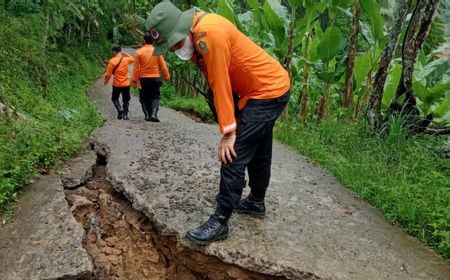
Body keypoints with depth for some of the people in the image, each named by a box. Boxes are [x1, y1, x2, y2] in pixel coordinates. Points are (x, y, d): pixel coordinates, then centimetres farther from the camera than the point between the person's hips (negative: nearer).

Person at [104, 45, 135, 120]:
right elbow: (133, 59, 23)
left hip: (116, 84, -2)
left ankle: (120, 109, -8)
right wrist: (126, 54, 19)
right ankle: (125, 114, 4)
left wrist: (105, 81, 10)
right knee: (126, 100, 13)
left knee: (114, 98, 15)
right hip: (126, 84, 2)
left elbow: (108, 74, -6)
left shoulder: (112, 61, -9)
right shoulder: (126, 59, -2)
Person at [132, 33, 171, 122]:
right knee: (155, 97, 6)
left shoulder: (139, 52, -3)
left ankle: (147, 115, 14)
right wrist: (167, 77, 8)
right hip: (155, 78, 0)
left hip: (143, 79, 0)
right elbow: (163, 66, -1)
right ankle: (154, 114, -12)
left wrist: (134, 80, 3)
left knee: (144, 98, 13)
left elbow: (136, 68, -2)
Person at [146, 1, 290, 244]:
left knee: (233, 156, -10)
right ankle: (256, 203, 37)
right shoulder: (195, 35, 3)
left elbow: (220, 84, -24)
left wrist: (228, 132, -18)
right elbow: (217, 82, 4)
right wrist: (230, 126, 0)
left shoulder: (210, 33, -26)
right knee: (258, 153, 20)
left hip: (269, 91, -10)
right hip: (267, 88, 10)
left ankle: (219, 223, -1)